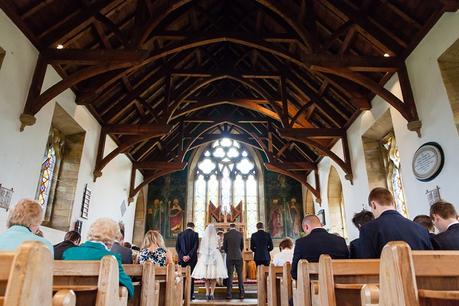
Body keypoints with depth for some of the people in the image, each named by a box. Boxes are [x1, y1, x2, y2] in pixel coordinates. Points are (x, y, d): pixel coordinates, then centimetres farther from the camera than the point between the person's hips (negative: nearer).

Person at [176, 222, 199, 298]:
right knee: (191, 276, 5)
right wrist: (189, 256, -10)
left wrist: (182, 256, -3)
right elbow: (196, 247, -12)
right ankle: (190, 295, 6)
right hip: (192, 259, -2)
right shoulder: (195, 234, -4)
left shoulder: (180, 234, 6)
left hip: (182, 259, 3)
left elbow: (177, 247, 1)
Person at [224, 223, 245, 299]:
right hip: (239, 257, 1)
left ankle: (229, 294, 3)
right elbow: (242, 246, 9)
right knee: (240, 275, 7)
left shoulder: (226, 234, -4)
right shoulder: (240, 234, 1)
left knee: (230, 275, 4)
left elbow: (224, 246, 2)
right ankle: (241, 294, 7)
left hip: (229, 257, -1)